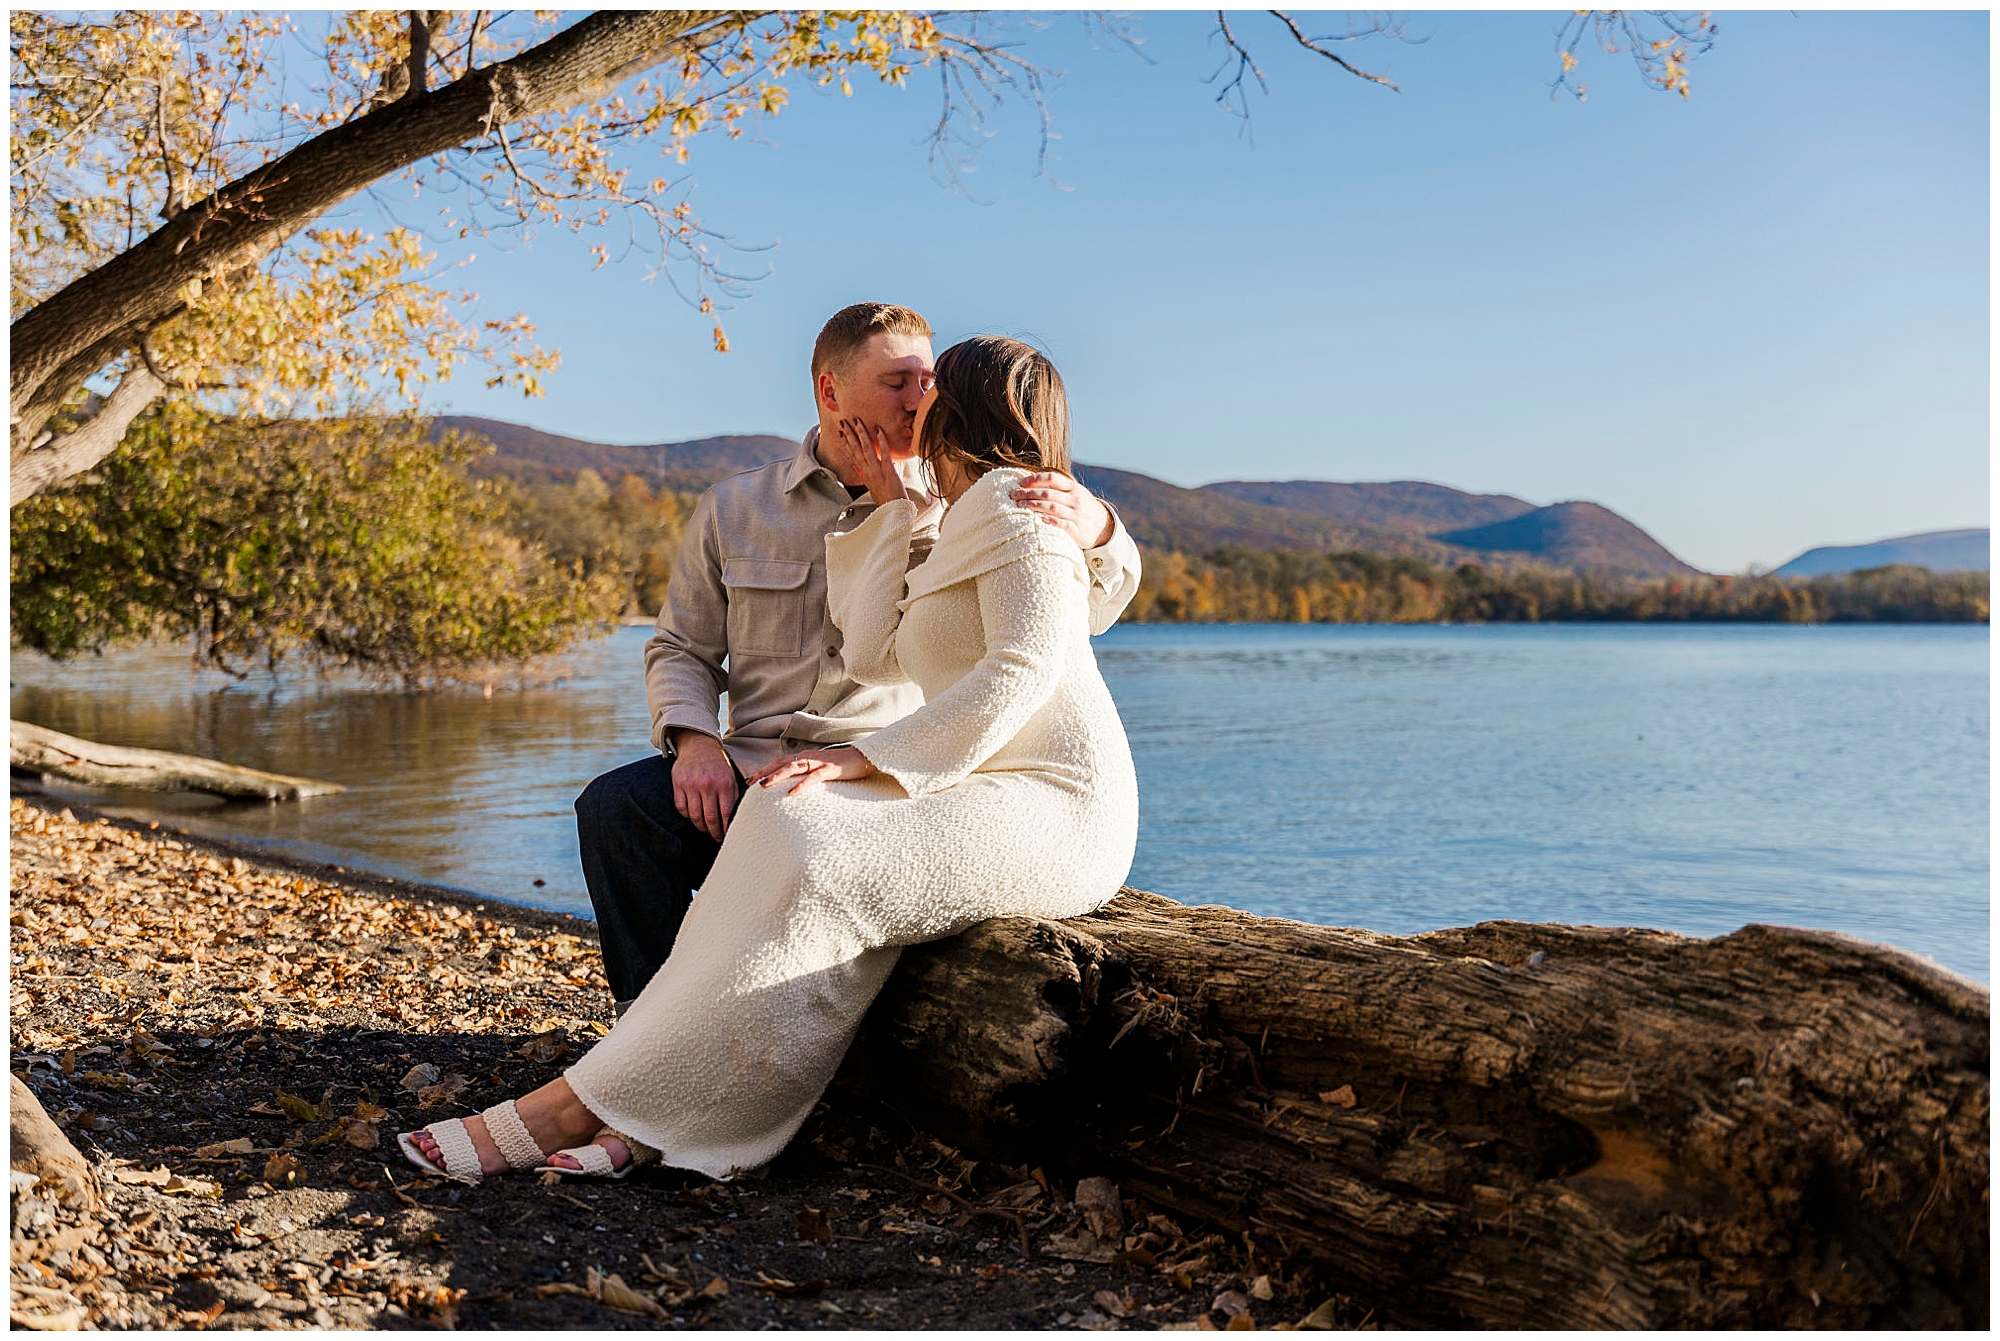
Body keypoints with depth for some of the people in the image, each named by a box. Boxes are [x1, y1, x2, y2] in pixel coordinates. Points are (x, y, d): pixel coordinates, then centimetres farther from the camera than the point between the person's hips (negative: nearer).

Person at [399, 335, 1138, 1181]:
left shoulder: (1017, 510, -3)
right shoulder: (965, 532, 27)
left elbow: (1022, 670, -19)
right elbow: (874, 659, 11)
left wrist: (866, 758, -24)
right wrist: (890, 507, 14)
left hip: (1053, 813, -9)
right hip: (988, 802, 9)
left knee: (812, 869, -28)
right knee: (786, 833, -14)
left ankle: (581, 1106, -24)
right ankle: (649, 1120, -23)